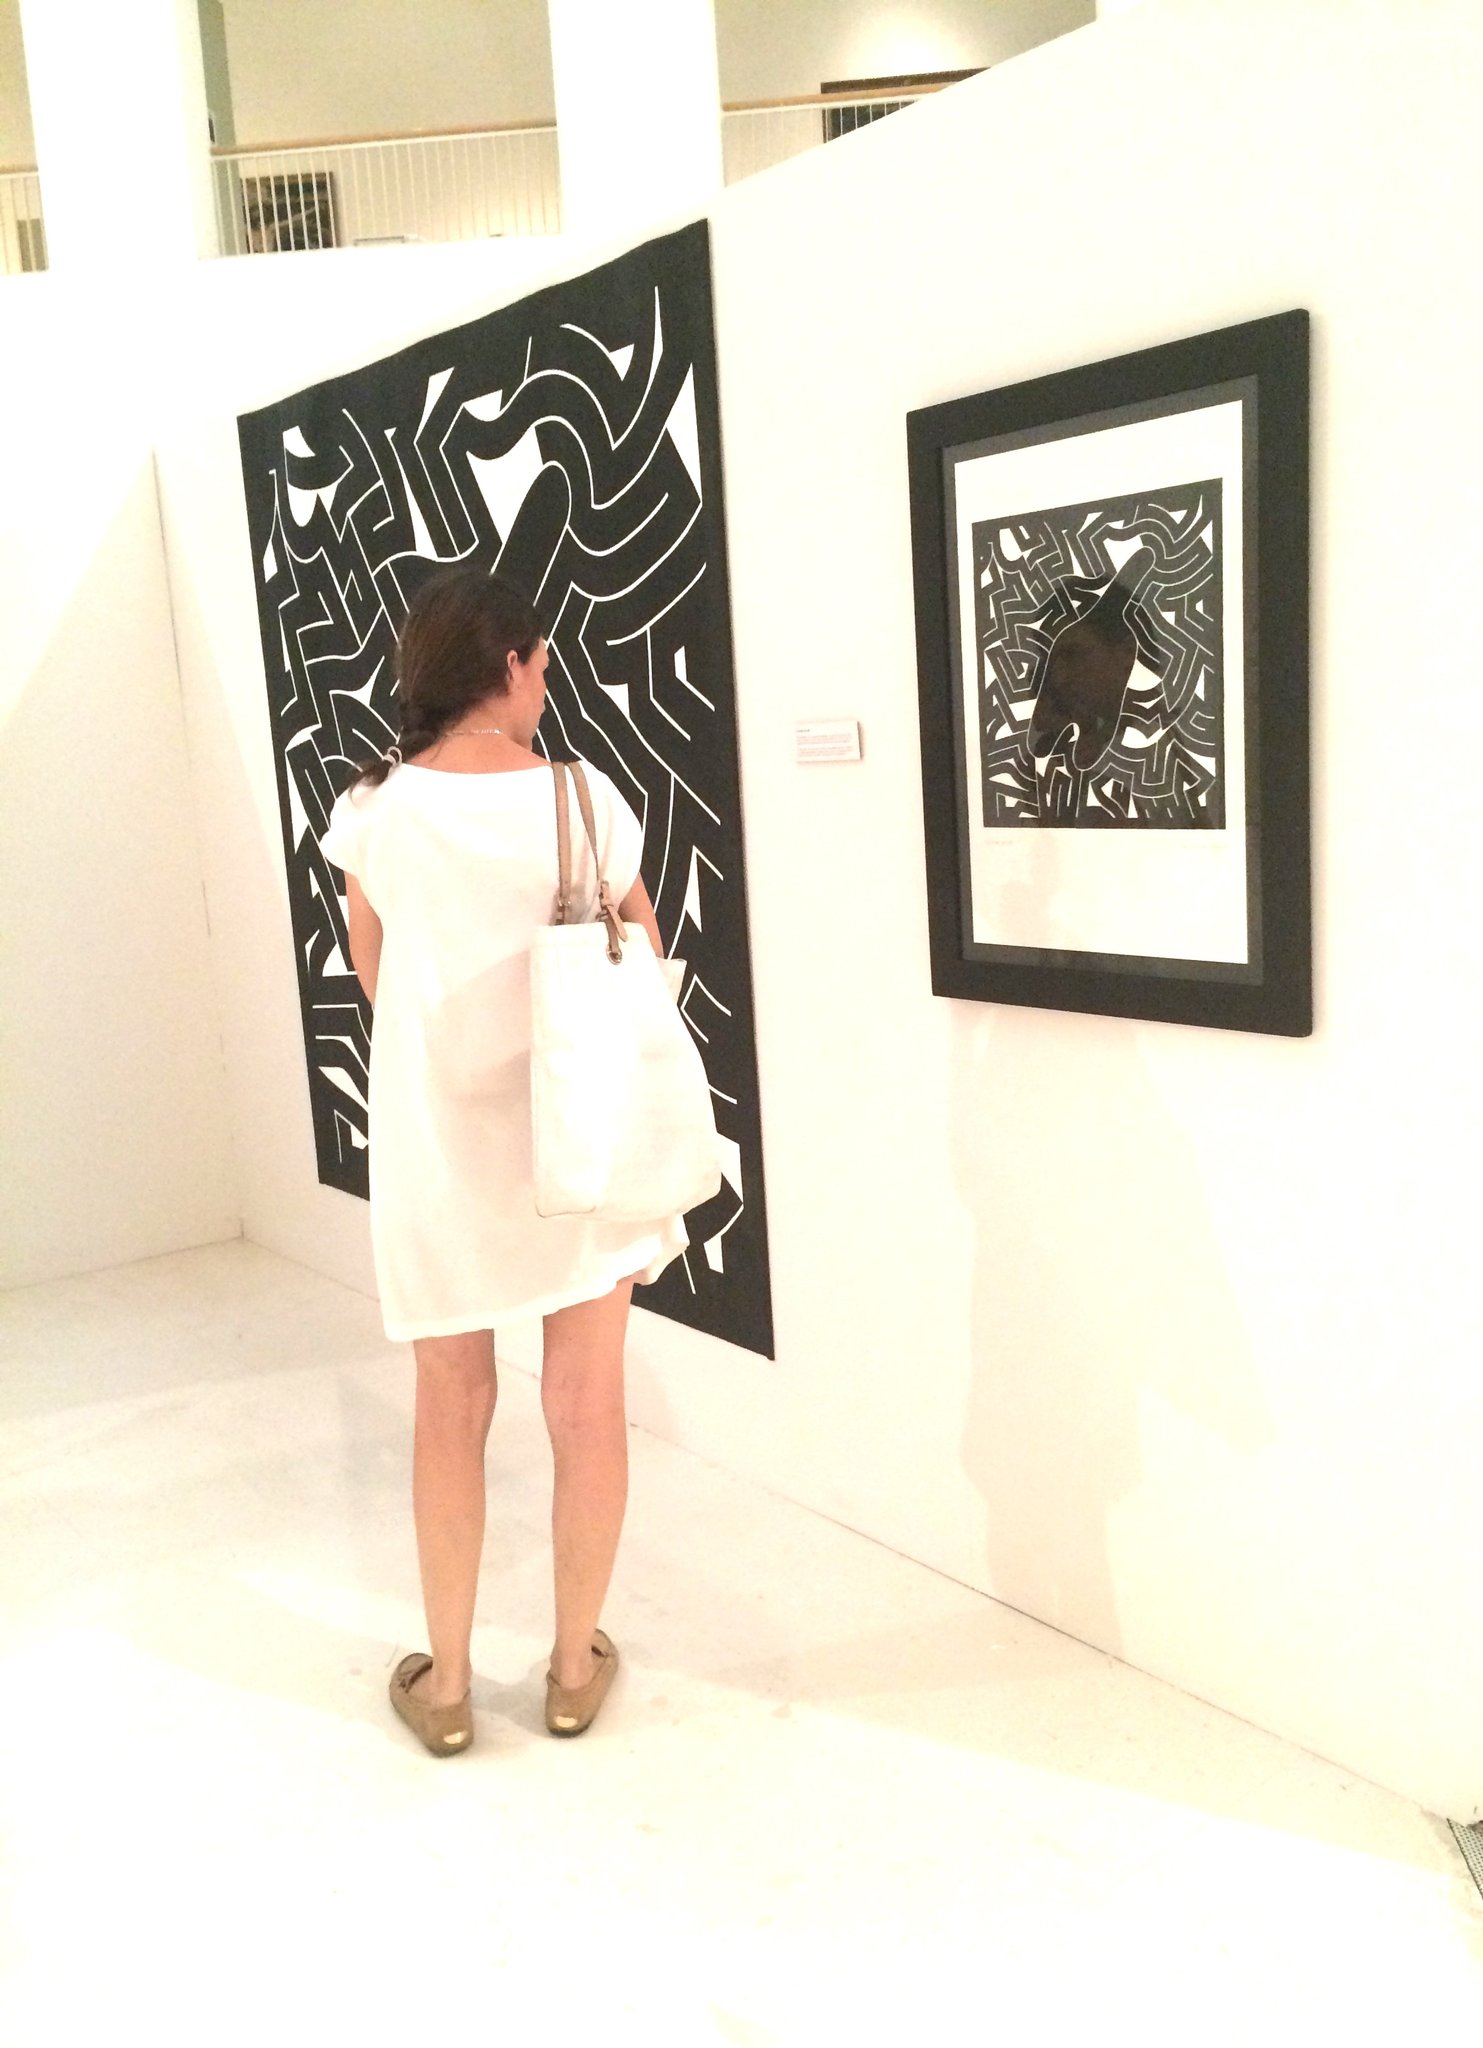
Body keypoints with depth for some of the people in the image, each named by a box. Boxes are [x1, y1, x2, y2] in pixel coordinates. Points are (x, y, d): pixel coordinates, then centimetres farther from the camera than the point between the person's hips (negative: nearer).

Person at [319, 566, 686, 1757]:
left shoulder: (372, 812, -5)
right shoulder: (579, 797, -10)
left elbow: (377, 978, 8)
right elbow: (641, 949, 4)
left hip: (436, 1136, 1)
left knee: (453, 1410, 16)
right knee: (587, 1409, 13)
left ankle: (447, 1683, 27)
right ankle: (576, 1667, 28)